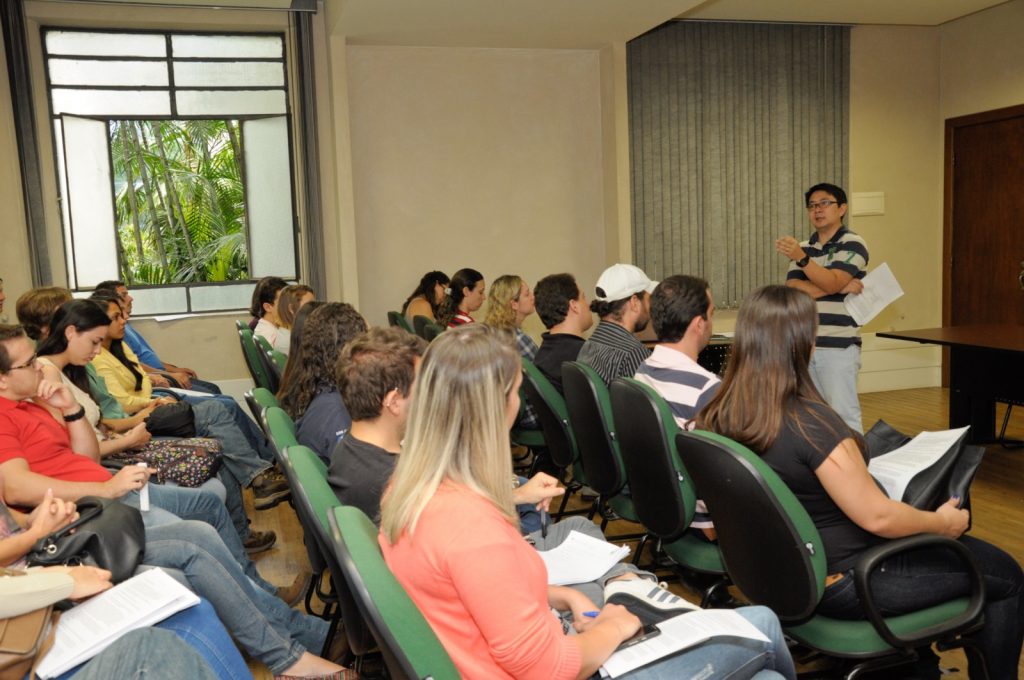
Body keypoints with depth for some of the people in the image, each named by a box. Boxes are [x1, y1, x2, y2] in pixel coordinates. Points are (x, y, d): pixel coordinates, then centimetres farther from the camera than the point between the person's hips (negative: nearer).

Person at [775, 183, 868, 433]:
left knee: (844, 415, -6)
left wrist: (800, 257, -29)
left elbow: (831, 283, -17)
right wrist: (842, 287, -12)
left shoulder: (852, 244, -2)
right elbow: (792, 290, -2)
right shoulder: (803, 248, 15)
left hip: (838, 345, -6)